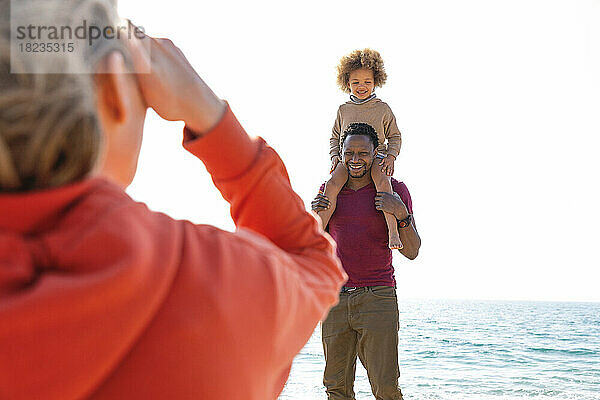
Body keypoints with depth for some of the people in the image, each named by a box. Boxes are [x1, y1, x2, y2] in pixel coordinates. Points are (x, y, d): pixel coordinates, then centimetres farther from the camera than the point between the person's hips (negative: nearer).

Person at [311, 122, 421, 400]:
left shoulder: (394, 191, 2)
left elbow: (411, 252, 1)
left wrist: (402, 214, -15)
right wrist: (314, 216, 0)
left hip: (378, 297, -3)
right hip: (335, 298, 3)